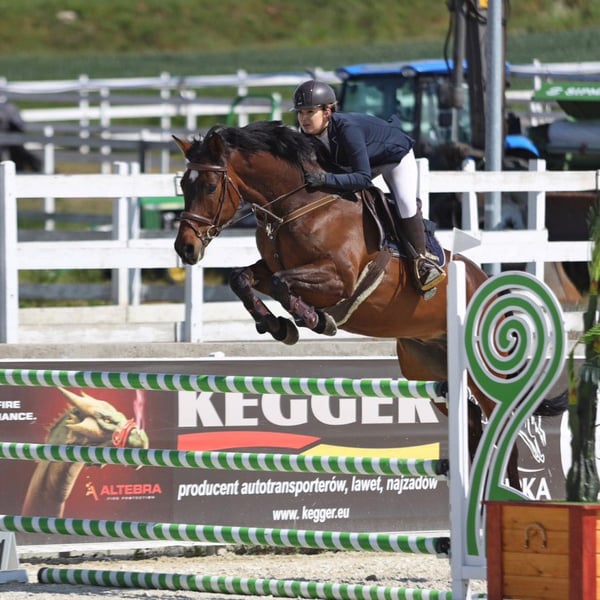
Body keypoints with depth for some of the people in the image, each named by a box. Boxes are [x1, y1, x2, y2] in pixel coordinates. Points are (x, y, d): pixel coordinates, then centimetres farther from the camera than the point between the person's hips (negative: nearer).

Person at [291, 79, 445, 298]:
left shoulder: (347, 129, -44)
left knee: (405, 204, -24)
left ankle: (420, 260, -9)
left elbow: (363, 178, -47)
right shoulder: (308, 133, -23)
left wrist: (325, 179, -55)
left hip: (394, 155, -8)